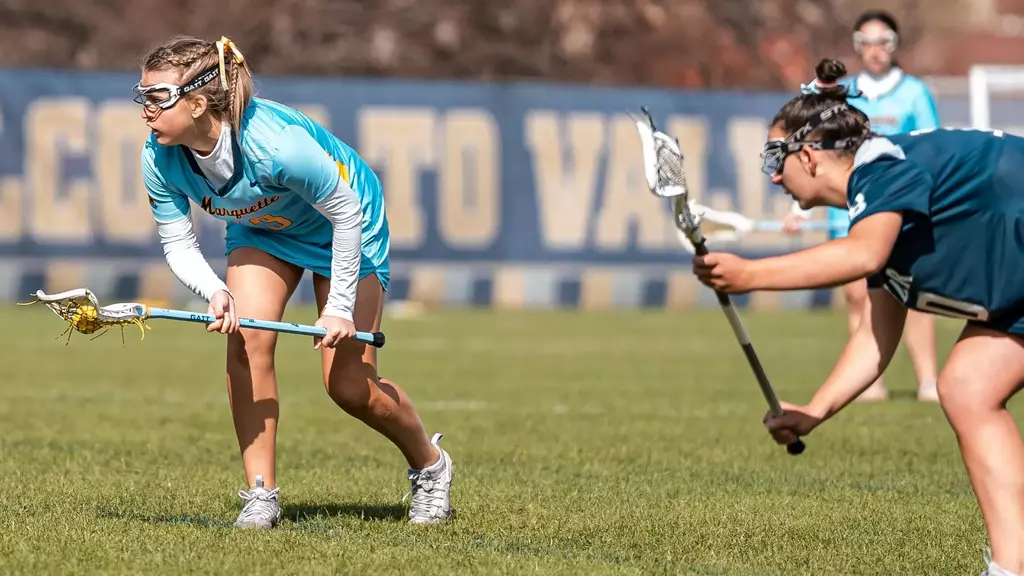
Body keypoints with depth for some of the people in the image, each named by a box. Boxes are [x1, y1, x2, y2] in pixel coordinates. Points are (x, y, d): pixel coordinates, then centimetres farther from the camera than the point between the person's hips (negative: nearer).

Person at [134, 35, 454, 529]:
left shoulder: (275, 143, -41)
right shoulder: (159, 160, -25)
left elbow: (346, 211, -28)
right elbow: (178, 246, -14)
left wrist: (340, 306, -23)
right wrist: (216, 292, -35)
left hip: (343, 225, -5)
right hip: (260, 229, 5)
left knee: (349, 385, -6)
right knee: (246, 341, -19)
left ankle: (430, 465, 23)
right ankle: (260, 495, -8)